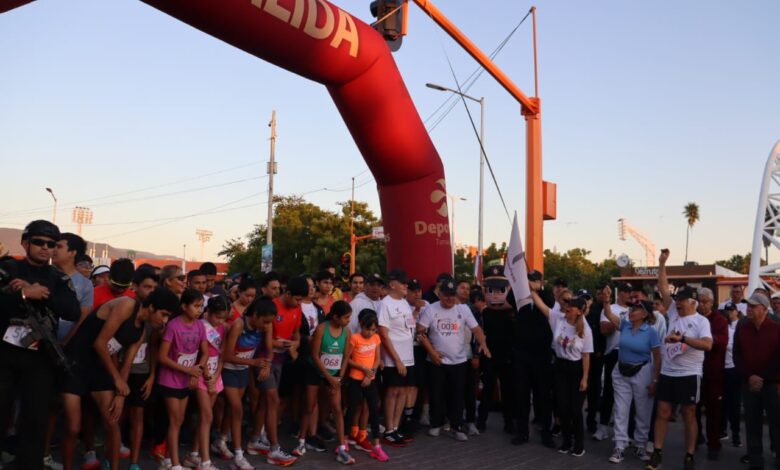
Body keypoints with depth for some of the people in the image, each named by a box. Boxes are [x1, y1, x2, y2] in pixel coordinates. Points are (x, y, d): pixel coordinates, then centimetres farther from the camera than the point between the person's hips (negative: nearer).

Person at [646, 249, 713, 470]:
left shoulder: (701, 320, -6)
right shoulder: (673, 313, 7)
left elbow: (707, 344, -21)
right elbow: (663, 289, 3)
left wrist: (683, 338, -30)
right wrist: (662, 263, -2)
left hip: (688, 374, -4)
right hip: (667, 373, 4)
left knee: (689, 415, 5)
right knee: (662, 413, 6)